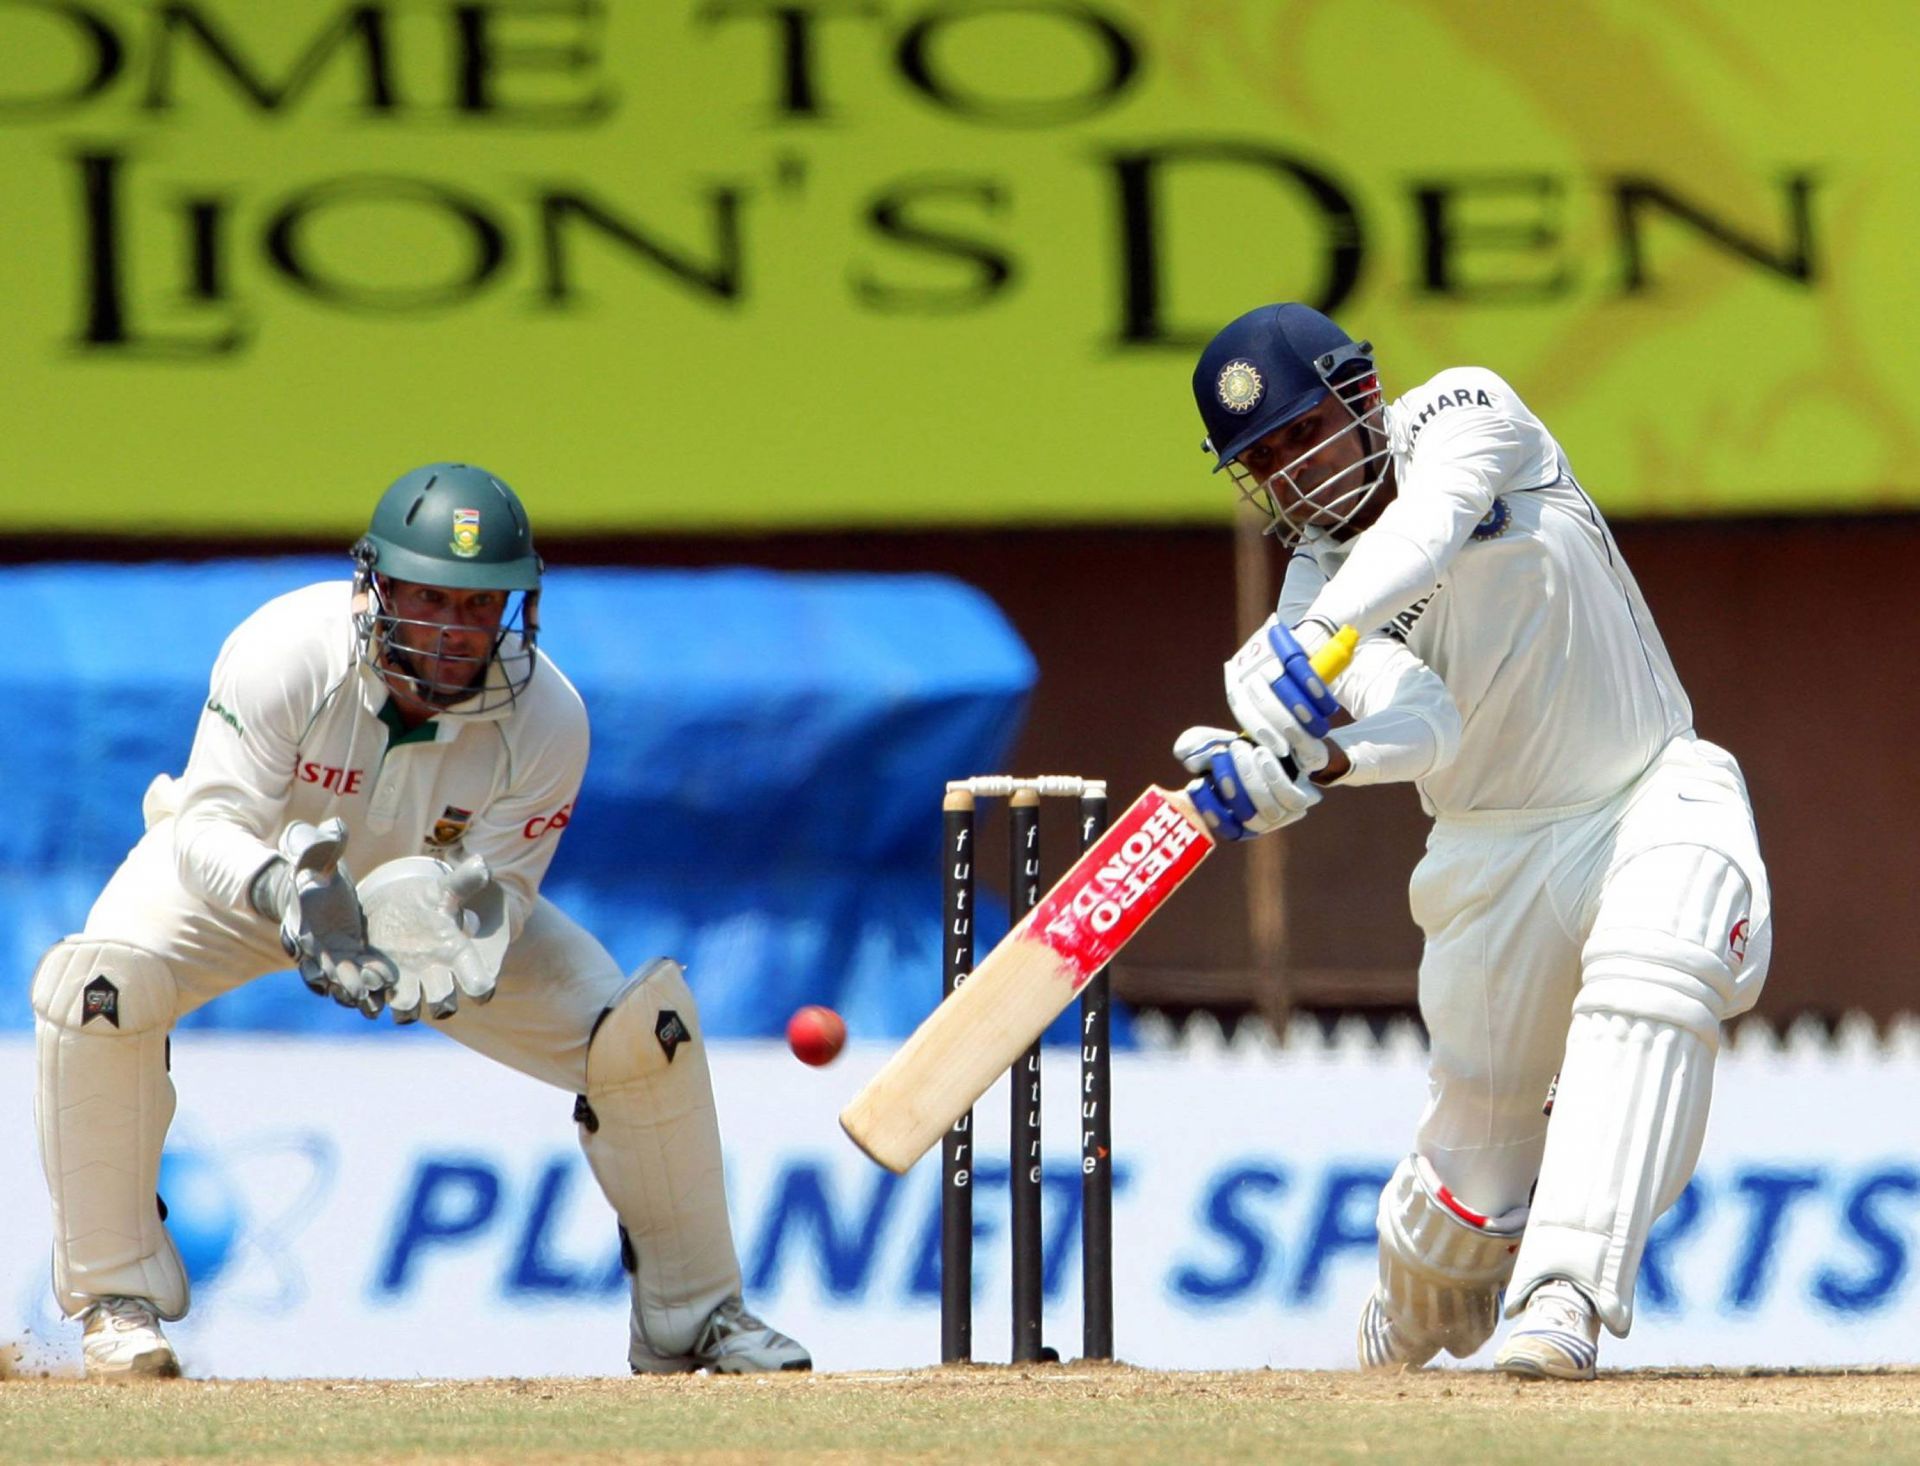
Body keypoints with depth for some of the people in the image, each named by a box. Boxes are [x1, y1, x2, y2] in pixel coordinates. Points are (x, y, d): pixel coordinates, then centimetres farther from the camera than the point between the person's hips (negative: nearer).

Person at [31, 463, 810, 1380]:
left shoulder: (545, 721, -27)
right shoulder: (283, 654, -34)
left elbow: (502, 884, -23)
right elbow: (211, 825, -35)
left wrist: (466, 938, -48)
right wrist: (285, 889, -57)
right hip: (251, 879, -2)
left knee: (646, 1028, -14)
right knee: (96, 982, -32)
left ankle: (690, 1315, 7)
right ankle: (117, 1293, -17)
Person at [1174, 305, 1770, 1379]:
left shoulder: (1460, 414, -6)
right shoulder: (1312, 587, -5)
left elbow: (1428, 525, -29)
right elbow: (1419, 726, -25)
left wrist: (1318, 635, -46)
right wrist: (1297, 771, -47)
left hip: (1654, 797, -2)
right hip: (1497, 850, 2)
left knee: (1649, 978, -32)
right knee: (1480, 1149, 0)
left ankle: (1566, 1300, -39)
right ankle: (1404, 1345, 32)